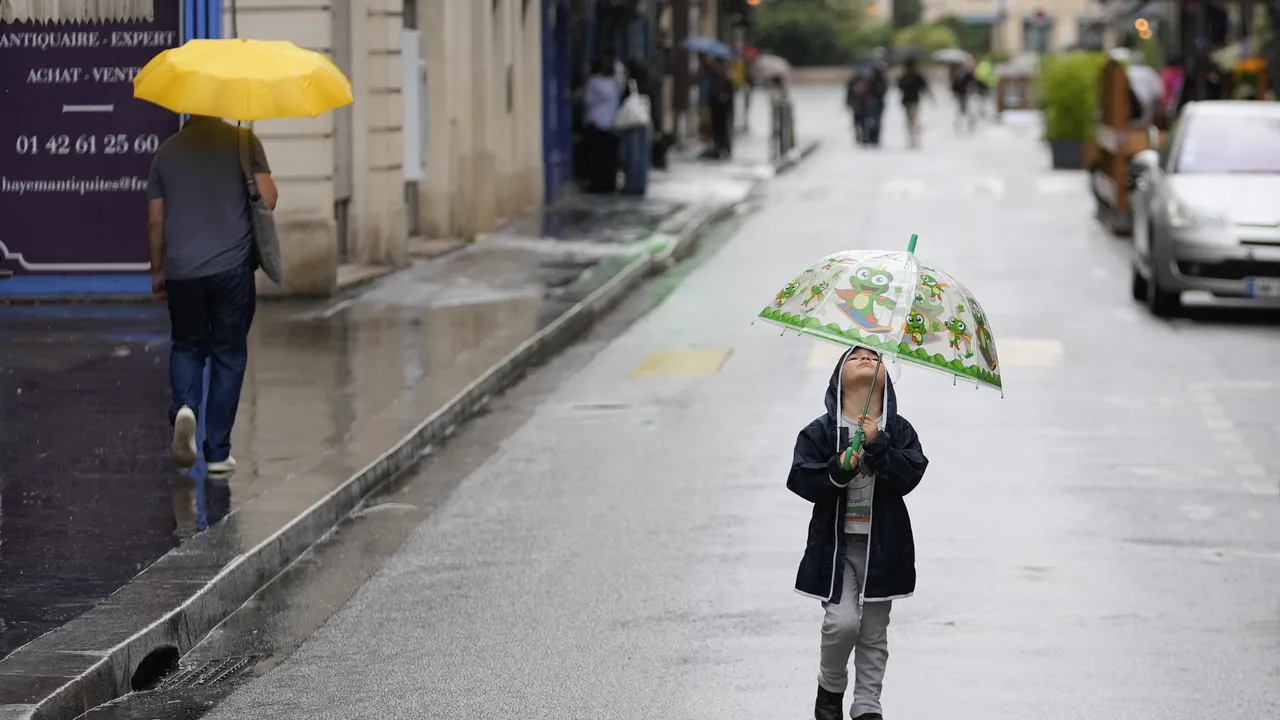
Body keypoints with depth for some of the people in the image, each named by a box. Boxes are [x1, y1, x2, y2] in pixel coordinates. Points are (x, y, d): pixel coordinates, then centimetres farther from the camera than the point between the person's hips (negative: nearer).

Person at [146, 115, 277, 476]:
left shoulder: (166, 151, 5)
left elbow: (155, 221, 6)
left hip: (181, 269, 2)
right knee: (228, 354, 8)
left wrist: (157, 270, 17)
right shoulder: (242, 141, -3)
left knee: (186, 346, 18)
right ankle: (217, 452, 7)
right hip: (232, 266, -2)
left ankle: (184, 407, -12)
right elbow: (268, 198, -9)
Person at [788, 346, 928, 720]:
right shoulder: (820, 432, -1)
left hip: (883, 545, 2)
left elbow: (910, 476, -11)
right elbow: (801, 480, -9)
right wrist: (838, 469, -24)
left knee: (874, 632, 7)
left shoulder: (898, 430, 2)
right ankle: (830, 688, 11)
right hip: (835, 543, -2)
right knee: (842, 621, -15)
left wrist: (878, 446, -22)